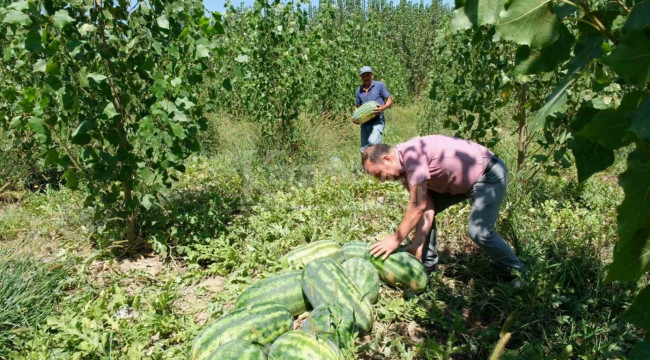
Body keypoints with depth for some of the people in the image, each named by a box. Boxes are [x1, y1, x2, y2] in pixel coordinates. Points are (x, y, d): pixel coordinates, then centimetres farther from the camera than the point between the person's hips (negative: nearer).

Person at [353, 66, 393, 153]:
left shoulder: (380, 85, 0)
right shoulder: (359, 90, 12)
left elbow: (390, 101, 1)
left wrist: (383, 108, -21)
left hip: (377, 121, -5)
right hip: (365, 123, 5)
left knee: (373, 141, -30)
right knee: (364, 151, 6)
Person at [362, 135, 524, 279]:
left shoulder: (411, 153, -29)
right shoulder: (403, 169, 0)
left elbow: (418, 206, -28)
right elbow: (427, 208, -5)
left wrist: (395, 239, -21)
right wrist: (417, 244, -12)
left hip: (489, 174, -9)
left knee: (478, 231, -19)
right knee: (424, 211, 4)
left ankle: (517, 273, 5)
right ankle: (428, 265, 14)